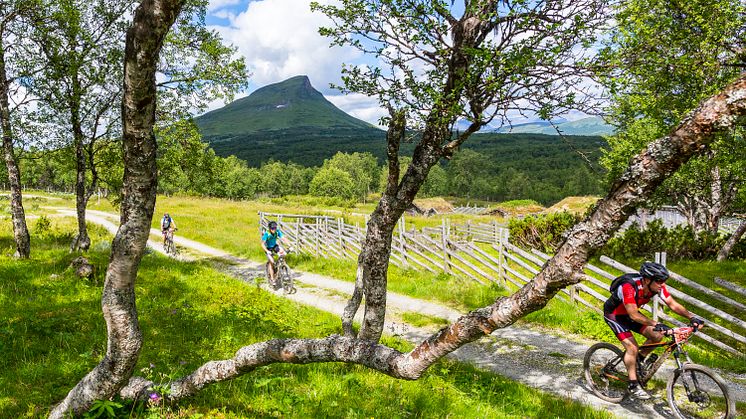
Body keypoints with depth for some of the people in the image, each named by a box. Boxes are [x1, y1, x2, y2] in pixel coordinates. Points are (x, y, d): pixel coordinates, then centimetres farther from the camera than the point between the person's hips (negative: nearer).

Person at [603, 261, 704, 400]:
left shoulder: (657, 286, -18)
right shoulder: (629, 287, -38)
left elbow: (673, 304, -14)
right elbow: (633, 315, -40)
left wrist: (691, 317, -28)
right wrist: (656, 324, -50)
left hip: (630, 314, 7)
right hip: (614, 314, -7)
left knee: (657, 336, -6)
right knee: (632, 347, -17)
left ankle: (638, 360, 16)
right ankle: (633, 386, -5)